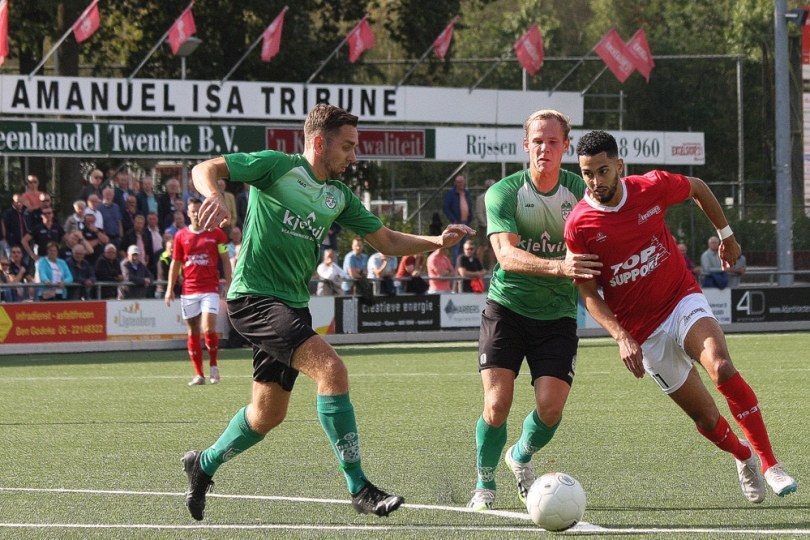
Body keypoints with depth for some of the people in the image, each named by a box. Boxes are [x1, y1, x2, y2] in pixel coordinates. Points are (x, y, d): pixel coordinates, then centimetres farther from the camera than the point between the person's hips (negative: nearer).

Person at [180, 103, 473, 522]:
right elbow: (204, 169, -9)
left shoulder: (339, 196, 13)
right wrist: (215, 196, -32)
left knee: (268, 414, 14)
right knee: (331, 369, -24)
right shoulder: (278, 167, -7)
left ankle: (203, 465, 39)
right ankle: (359, 488, -21)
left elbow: (387, 240, 16)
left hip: (293, 306, 9)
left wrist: (437, 241, 1)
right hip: (254, 296, -9)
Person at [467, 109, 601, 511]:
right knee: (497, 405, -13)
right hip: (506, 308, -2)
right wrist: (557, 267, -41)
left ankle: (522, 456, 25)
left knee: (551, 407, -10)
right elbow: (506, 255, -24)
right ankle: (484, 483, 13)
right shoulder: (503, 193, -10)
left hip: (557, 315, 2)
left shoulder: (580, 191, -3)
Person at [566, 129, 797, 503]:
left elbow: (698, 188, 13)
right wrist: (621, 338, -19)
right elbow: (588, 293, -6)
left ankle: (769, 463, -19)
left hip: (683, 301, 0)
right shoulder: (578, 225, -12)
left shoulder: (652, 187, -9)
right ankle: (743, 455, 33)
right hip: (643, 332, 0)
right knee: (706, 419, -1)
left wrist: (726, 234, 22)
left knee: (722, 370, -28)